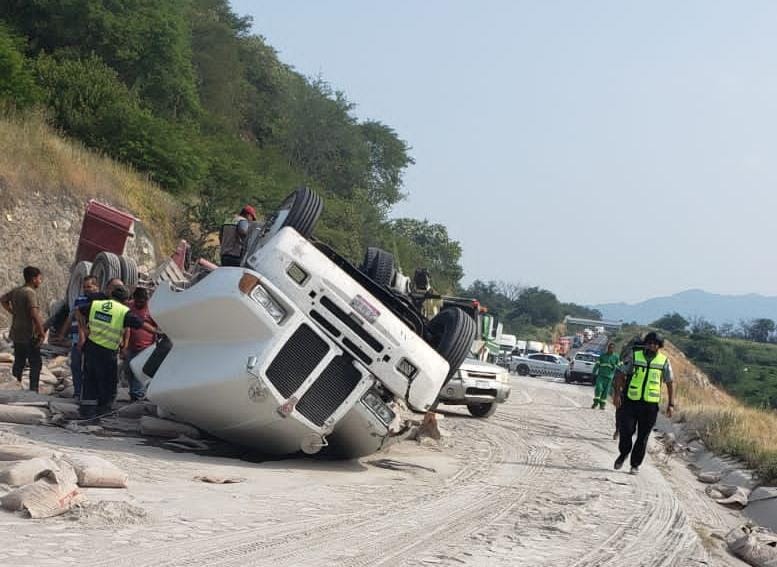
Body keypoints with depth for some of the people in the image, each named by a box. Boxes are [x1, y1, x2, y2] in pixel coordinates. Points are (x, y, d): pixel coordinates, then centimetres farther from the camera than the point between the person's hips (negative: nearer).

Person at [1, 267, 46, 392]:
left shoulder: (15, 291, 7)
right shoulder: (30, 293, -18)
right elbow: (34, 314, -25)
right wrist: (42, 332, -19)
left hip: (16, 334, 8)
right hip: (29, 335, -8)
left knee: (19, 363, 16)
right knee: (36, 363, 2)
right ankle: (33, 390, -1)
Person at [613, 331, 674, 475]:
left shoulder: (664, 361, 2)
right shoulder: (634, 356, 1)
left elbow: (670, 384, 8)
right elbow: (622, 376, 6)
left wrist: (671, 404, 3)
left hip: (650, 404, 0)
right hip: (631, 402, 0)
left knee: (643, 436, 5)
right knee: (626, 430, -5)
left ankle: (635, 464, 19)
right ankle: (623, 453, 24)